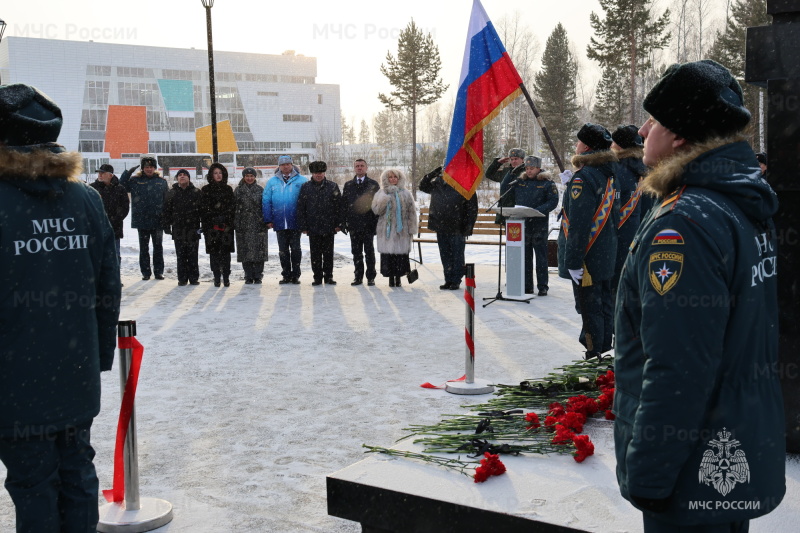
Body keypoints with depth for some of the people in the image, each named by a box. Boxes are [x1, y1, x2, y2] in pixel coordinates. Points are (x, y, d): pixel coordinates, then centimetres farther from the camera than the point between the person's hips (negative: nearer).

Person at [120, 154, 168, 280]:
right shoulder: (135, 180, 4)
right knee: (143, 248, 7)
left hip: (157, 220, 0)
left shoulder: (161, 181, 6)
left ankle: (159, 271, 15)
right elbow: (121, 185, -4)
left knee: (158, 247, 6)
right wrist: (128, 172, -13)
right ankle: (145, 272, 14)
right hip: (141, 220, 0)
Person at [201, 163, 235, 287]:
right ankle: (216, 277, 5)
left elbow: (233, 207, 9)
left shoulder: (228, 189, 12)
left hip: (226, 225, 1)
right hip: (211, 225, -1)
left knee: (226, 251, -1)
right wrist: (206, 224, -5)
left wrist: (230, 223, -1)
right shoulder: (206, 190, 7)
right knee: (214, 252, -1)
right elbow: (204, 208, 3)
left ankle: (226, 277, 3)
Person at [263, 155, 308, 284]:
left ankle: (295, 275, 12)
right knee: (283, 250, 9)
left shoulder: (302, 181, -2)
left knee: (295, 249, 4)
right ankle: (286, 275, 18)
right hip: (279, 224, 3)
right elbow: (266, 201, 7)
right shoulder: (272, 182, 7)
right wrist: (268, 220, 0)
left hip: (295, 223, -3)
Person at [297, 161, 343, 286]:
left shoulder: (332, 186, 4)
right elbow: (300, 208, 4)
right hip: (313, 227, 0)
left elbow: (339, 206, 4)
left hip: (329, 227, 0)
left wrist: (338, 224, -1)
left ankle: (328, 276, 14)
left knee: (328, 253, 5)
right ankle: (317, 277, 13)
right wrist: (303, 226, -2)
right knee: (315, 253, 5)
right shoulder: (305, 187, 4)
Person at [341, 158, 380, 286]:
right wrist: (344, 222, 3)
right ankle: (358, 276, 14)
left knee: (369, 252, 1)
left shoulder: (373, 184, 3)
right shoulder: (348, 185, 12)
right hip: (354, 225, 3)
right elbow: (343, 204, 11)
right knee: (356, 252, 6)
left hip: (368, 224, -3)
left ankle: (371, 277, 7)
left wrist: (376, 222, -7)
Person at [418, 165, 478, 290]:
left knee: (457, 256, 2)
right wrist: (432, 174, 5)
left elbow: (472, 208, -6)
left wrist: (468, 226, -12)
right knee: (445, 256, 11)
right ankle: (448, 280, 20)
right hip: (441, 228, 5)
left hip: (457, 229, -5)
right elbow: (423, 186, 21)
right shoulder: (437, 183, 7)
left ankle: (456, 281, 11)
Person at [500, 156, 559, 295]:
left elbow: (553, 202, -8)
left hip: (539, 225, -4)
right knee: (525, 256, 8)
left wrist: (537, 211, -20)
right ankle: (527, 286, 15)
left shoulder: (547, 183, -2)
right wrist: (511, 174, 5)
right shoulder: (520, 182, 11)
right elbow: (503, 191, 13)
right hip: (521, 225, 4)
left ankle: (542, 286, 5)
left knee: (541, 256, 0)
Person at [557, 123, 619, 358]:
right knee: (604, 306, 15)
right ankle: (604, 353, 25)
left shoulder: (582, 178, -17)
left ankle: (594, 358, 2)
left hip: (587, 259, -9)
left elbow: (578, 224, -21)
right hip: (607, 257, 9)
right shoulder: (608, 175, 10)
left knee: (589, 309, -3)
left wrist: (573, 261, -20)